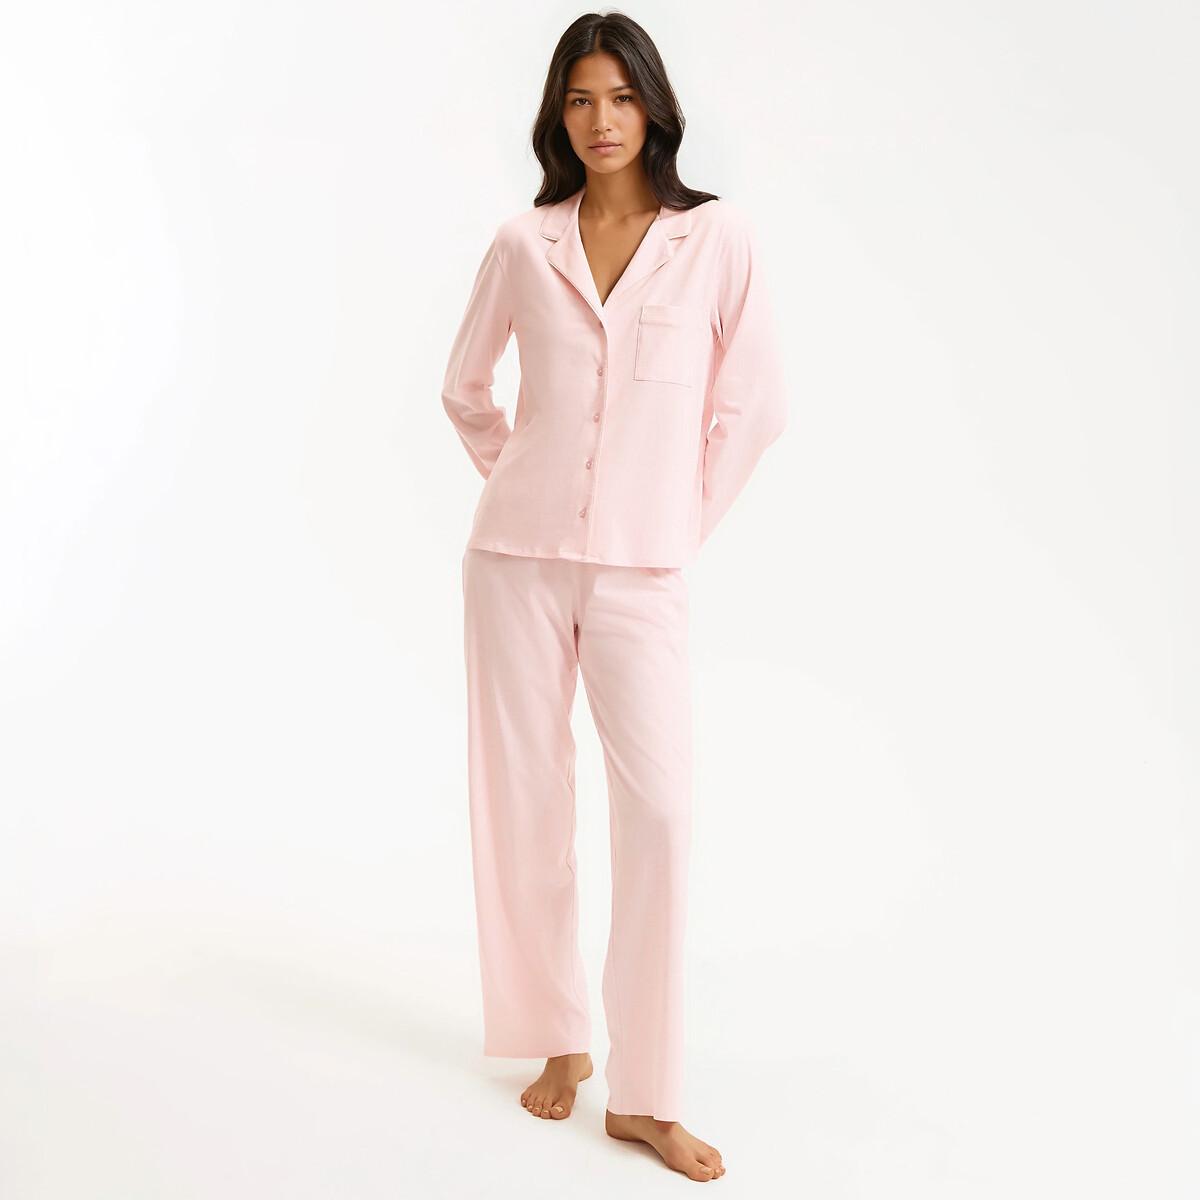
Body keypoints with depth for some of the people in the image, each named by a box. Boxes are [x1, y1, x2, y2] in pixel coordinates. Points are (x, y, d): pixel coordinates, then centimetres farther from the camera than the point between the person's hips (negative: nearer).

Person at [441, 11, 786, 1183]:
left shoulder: (716, 238, -1)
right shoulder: (524, 244, 4)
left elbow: (753, 404, 3)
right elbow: (464, 387, 17)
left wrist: (682, 518, 4)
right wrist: (519, 480, 13)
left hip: (640, 569, -2)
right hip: (519, 555, 2)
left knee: (659, 809, -10)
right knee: (524, 800, 5)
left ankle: (647, 1095, 2)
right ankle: (559, 1040, 24)